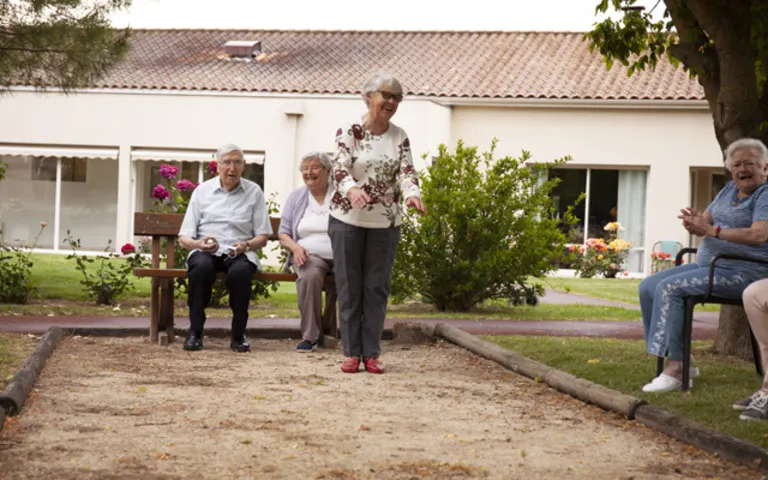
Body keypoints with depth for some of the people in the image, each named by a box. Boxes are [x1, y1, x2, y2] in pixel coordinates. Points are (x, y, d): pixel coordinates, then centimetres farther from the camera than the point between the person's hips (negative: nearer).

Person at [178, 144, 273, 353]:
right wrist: (199, 244, -18)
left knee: (241, 271, -36)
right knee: (202, 267, -37)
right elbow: (184, 238, 6)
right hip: (206, 251, 0)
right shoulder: (202, 191, 10)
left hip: (240, 252, 0)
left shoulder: (254, 192, 11)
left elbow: (262, 236, 9)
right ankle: (195, 332, -24)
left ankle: (239, 334, -19)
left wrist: (246, 245, -13)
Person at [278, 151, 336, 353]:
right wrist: (295, 247, -9)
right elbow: (283, 233, 14)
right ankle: (310, 335, -28)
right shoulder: (296, 197, 16)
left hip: (340, 255, -1)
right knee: (309, 275, -36)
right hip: (310, 255, 1)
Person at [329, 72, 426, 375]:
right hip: (348, 219, -3)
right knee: (349, 287, 2)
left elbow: (407, 171, -6)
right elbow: (340, 167, -20)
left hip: (385, 222, 3)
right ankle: (352, 352, 9)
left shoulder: (400, 137, 4)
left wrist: (412, 194, -28)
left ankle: (371, 353, 11)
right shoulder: (349, 131, -8)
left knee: (377, 288, 5)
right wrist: (351, 189, -41)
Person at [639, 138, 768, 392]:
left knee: (670, 287, -26)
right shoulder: (729, 190, 17)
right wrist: (695, 221, -12)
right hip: (707, 266, 9)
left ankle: (674, 369, -25)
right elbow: (705, 222, 14)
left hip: (741, 273, -9)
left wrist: (712, 230, -26)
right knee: (648, 286, -2)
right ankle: (680, 362, -3)